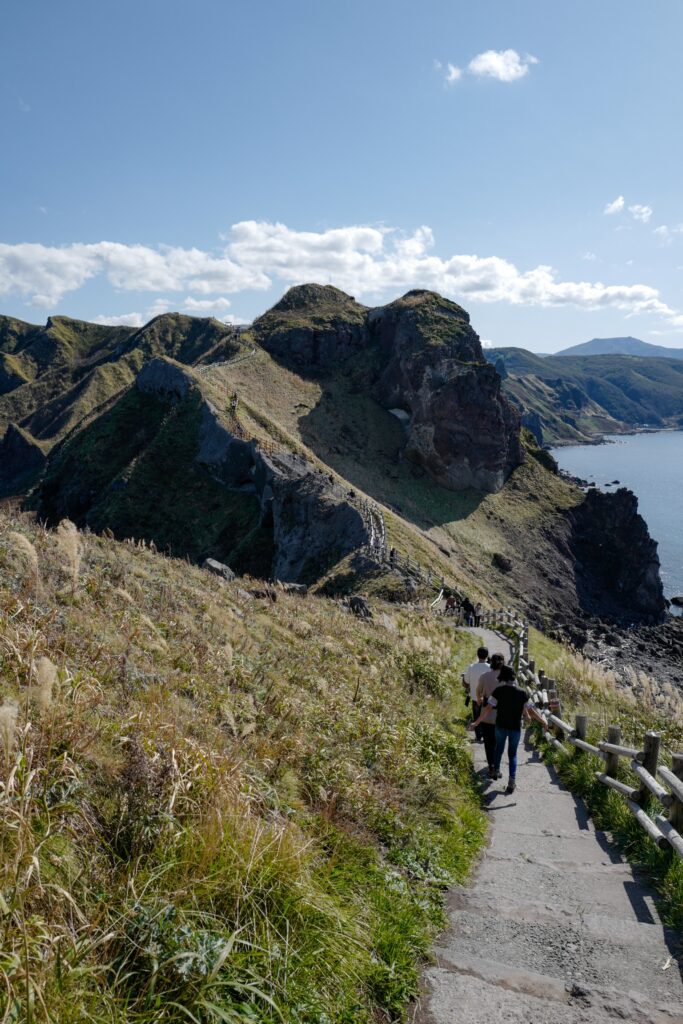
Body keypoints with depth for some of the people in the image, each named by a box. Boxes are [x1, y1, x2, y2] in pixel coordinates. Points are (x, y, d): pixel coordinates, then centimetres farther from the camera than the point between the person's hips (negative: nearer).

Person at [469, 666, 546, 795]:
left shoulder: (498, 690, -13)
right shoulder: (522, 693, -8)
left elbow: (488, 709, -17)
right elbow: (530, 711, -3)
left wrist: (476, 723, -11)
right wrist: (542, 720, 14)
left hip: (500, 726, 0)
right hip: (515, 728, 0)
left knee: (499, 748, 25)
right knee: (512, 754, 13)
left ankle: (496, 771, 41)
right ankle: (512, 780, -3)